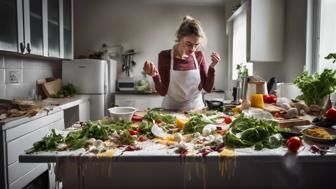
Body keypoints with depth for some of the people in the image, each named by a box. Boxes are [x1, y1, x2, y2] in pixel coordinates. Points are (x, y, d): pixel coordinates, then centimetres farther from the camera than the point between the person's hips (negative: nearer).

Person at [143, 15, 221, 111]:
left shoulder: (199, 56, -2)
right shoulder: (165, 56, -10)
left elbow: (208, 88, 1)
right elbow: (163, 91, -8)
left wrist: (212, 67, -11)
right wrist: (155, 76, -25)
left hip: (196, 109, 2)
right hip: (171, 110, -1)